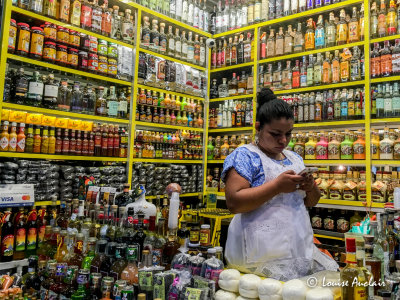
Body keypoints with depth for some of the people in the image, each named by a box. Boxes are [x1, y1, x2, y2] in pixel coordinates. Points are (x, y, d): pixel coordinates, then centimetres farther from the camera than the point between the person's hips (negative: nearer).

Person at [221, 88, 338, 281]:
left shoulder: (294, 158, 16)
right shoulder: (244, 156, -7)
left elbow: (311, 202, 21)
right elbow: (233, 203, -18)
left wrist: (311, 188, -2)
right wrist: (277, 186, -22)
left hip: (301, 250, 7)